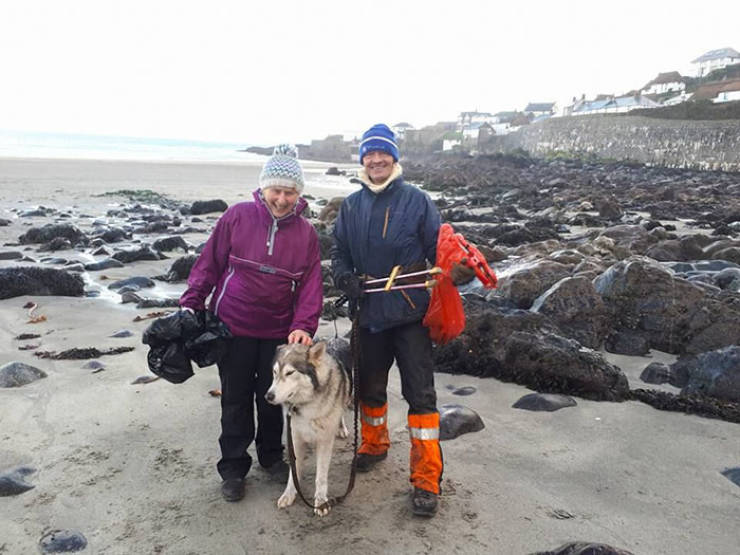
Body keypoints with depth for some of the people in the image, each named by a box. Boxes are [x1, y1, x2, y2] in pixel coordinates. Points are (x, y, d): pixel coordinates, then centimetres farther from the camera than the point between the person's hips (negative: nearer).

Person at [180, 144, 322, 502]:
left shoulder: (306, 233, -3)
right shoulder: (237, 217, -8)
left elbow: (310, 285, -5)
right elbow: (209, 263, -3)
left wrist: (304, 326, -17)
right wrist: (191, 306, -3)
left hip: (279, 331, 2)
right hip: (233, 326, -1)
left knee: (272, 396, 16)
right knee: (236, 399, 10)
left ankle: (271, 455, 38)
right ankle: (233, 468, 27)